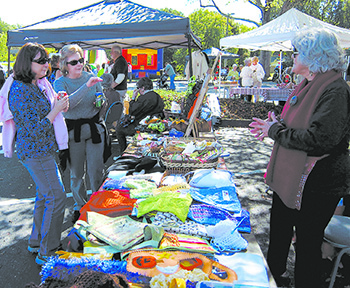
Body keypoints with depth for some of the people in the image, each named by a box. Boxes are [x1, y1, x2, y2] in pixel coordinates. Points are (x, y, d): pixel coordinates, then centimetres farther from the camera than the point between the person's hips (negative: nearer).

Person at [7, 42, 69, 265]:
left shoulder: (38, 85, 9)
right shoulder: (20, 91, -19)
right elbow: (35, 130, -21)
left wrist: (60, 104, 3)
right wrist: (56, 109, -16)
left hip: (44, 149, 10)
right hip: (35, 152, -10)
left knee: (44, 195, 18)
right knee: (56, 197, -7)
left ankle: (37, 242, 35)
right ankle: (47, 253, 7)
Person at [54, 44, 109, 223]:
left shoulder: (91, 77, 2)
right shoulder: (60, 83, -5)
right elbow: (66, 104, -25)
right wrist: (86, 86, -32)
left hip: (95, 127, 1)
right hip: (73, 131, -1)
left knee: (96, 170, 5)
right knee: (76, 173, 11)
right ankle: (80, 206, 31)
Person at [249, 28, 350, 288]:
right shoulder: (308, 85, 9)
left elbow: (319, 139, -31)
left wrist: (276, 130, -19)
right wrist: (274, 126, 2)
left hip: (316, 184, -10)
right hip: (290, 175, 10)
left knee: (308, 243, 8)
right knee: (279, 229, 25)